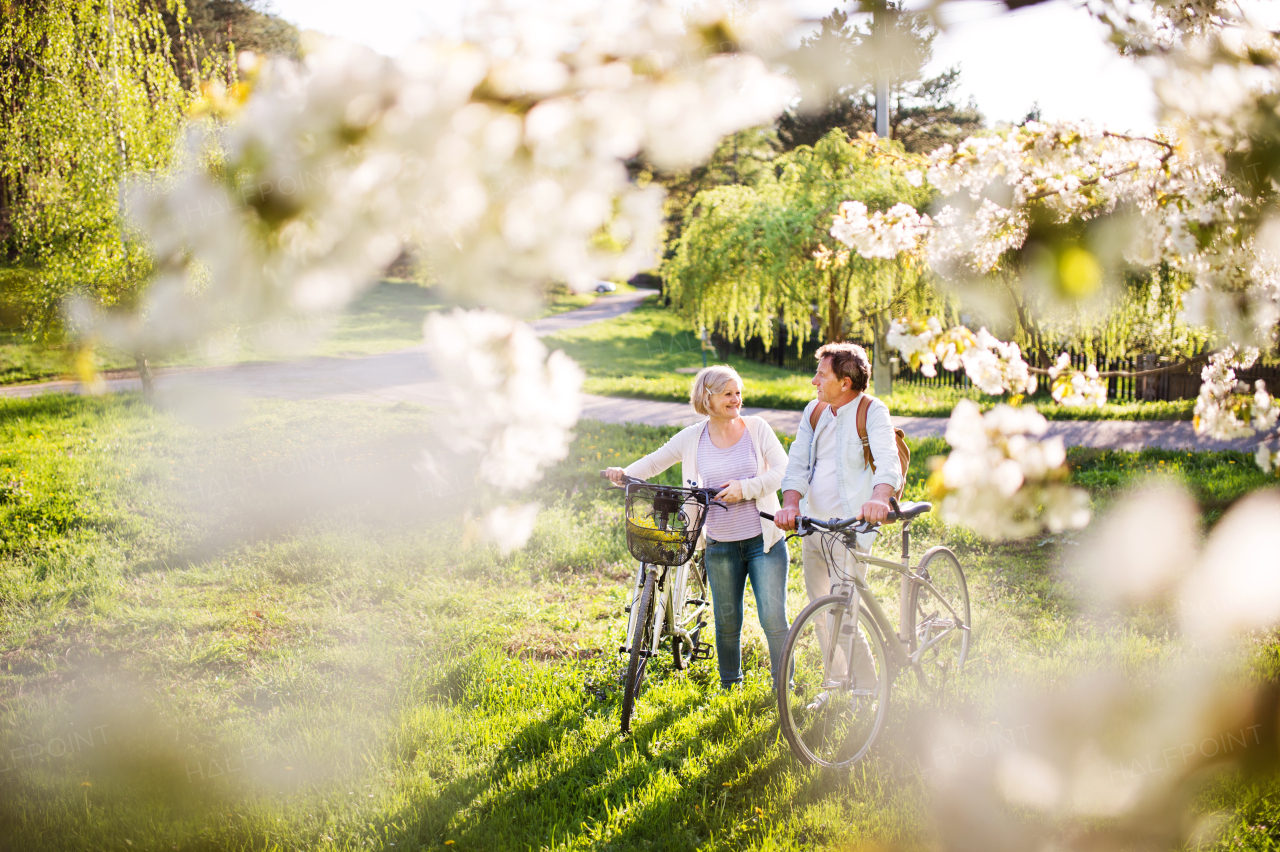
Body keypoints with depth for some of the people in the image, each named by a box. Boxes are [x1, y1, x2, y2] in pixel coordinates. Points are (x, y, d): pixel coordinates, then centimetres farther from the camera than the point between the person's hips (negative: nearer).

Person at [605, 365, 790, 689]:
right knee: (726, 621, 10)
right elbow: (656, 461, 8)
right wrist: (625, 473, -10)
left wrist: (746, 487, -19)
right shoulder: (693, 437, 2)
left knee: (773, 617, -6)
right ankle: (729, 687, 28)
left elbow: (783, 470, -6)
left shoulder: (757, 428, -1)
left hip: (764, 541, -2)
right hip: (720, 546, 2)